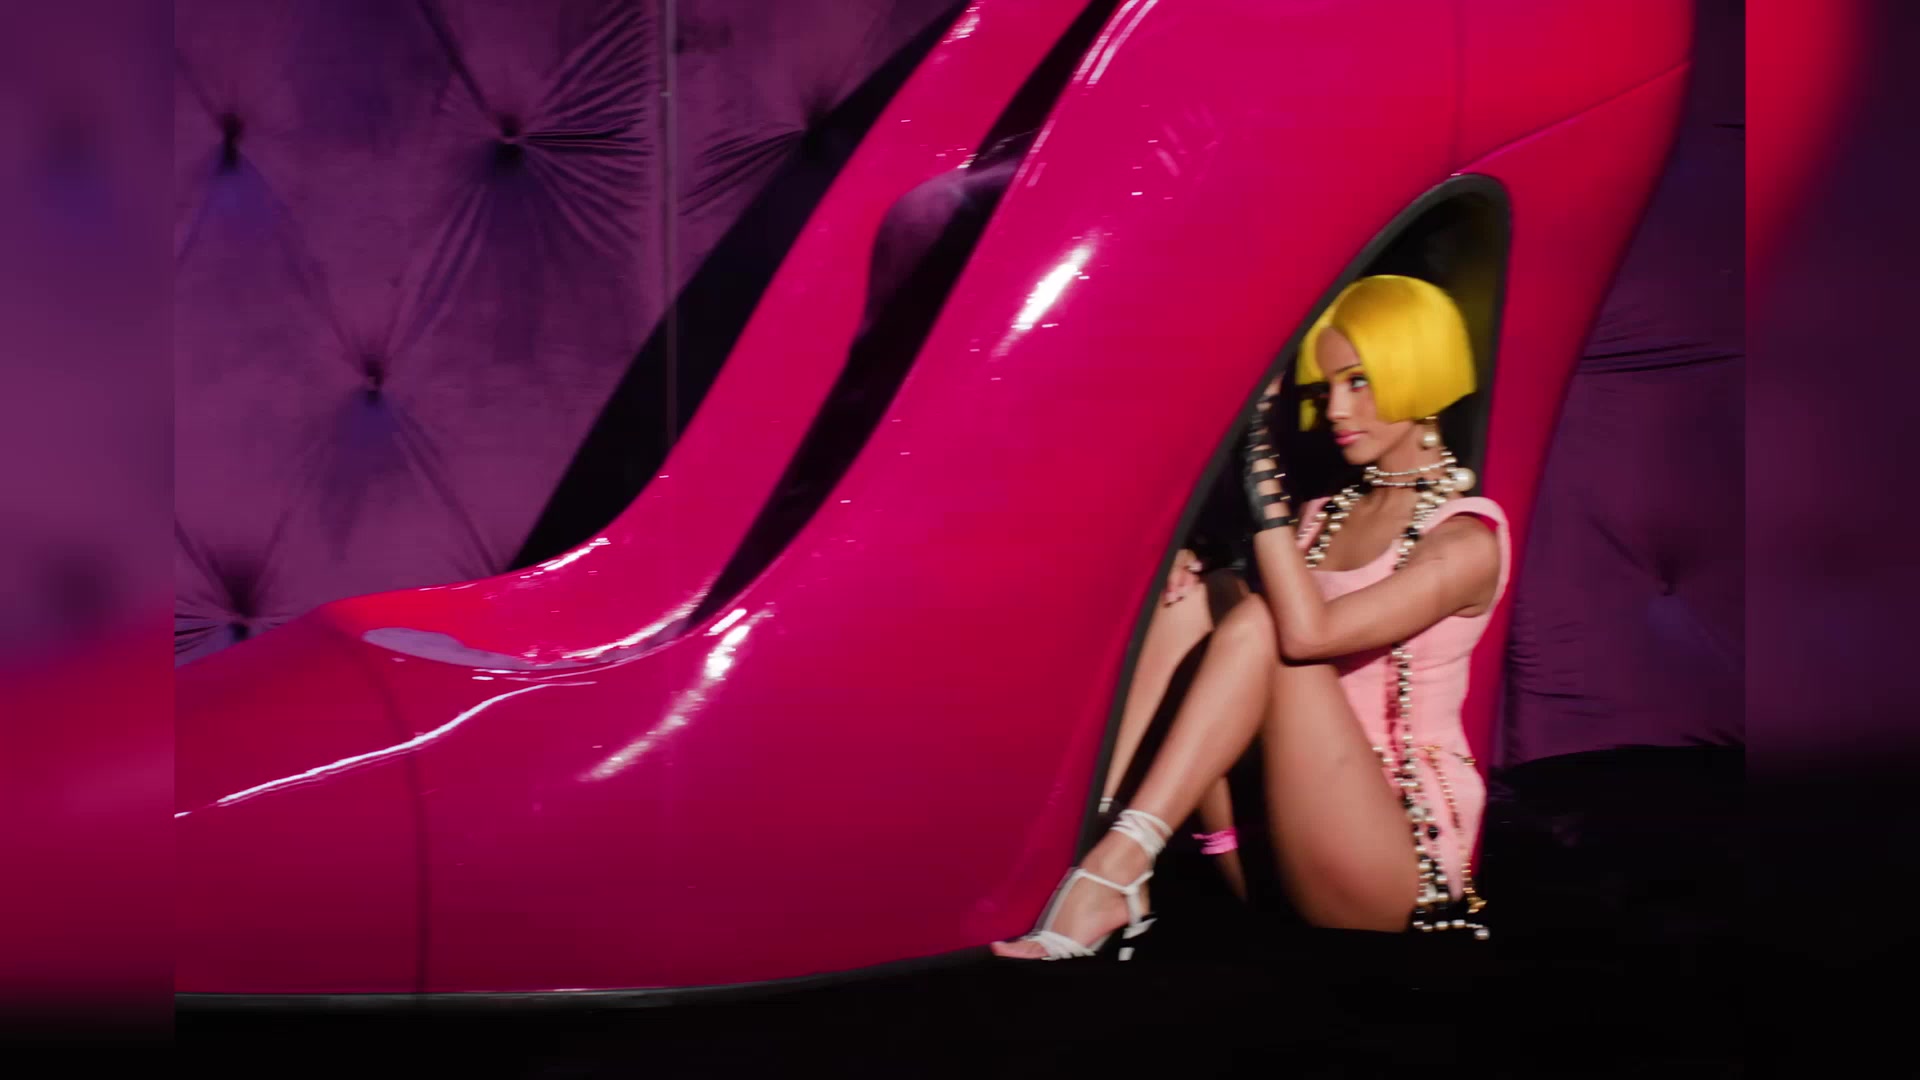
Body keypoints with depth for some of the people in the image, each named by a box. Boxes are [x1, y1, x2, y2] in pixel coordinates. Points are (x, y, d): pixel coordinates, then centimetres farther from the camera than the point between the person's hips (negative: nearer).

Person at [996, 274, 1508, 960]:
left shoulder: (1466, 539, -6)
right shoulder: (1322, 518, 19)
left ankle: (1114, 870, -33)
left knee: (1263, 627, -25)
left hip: (1394, 873, -6)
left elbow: (1308, 633, -21)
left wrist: (1263, 481, -17)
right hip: (1276, 856, 6)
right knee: (1186, 597, -11)